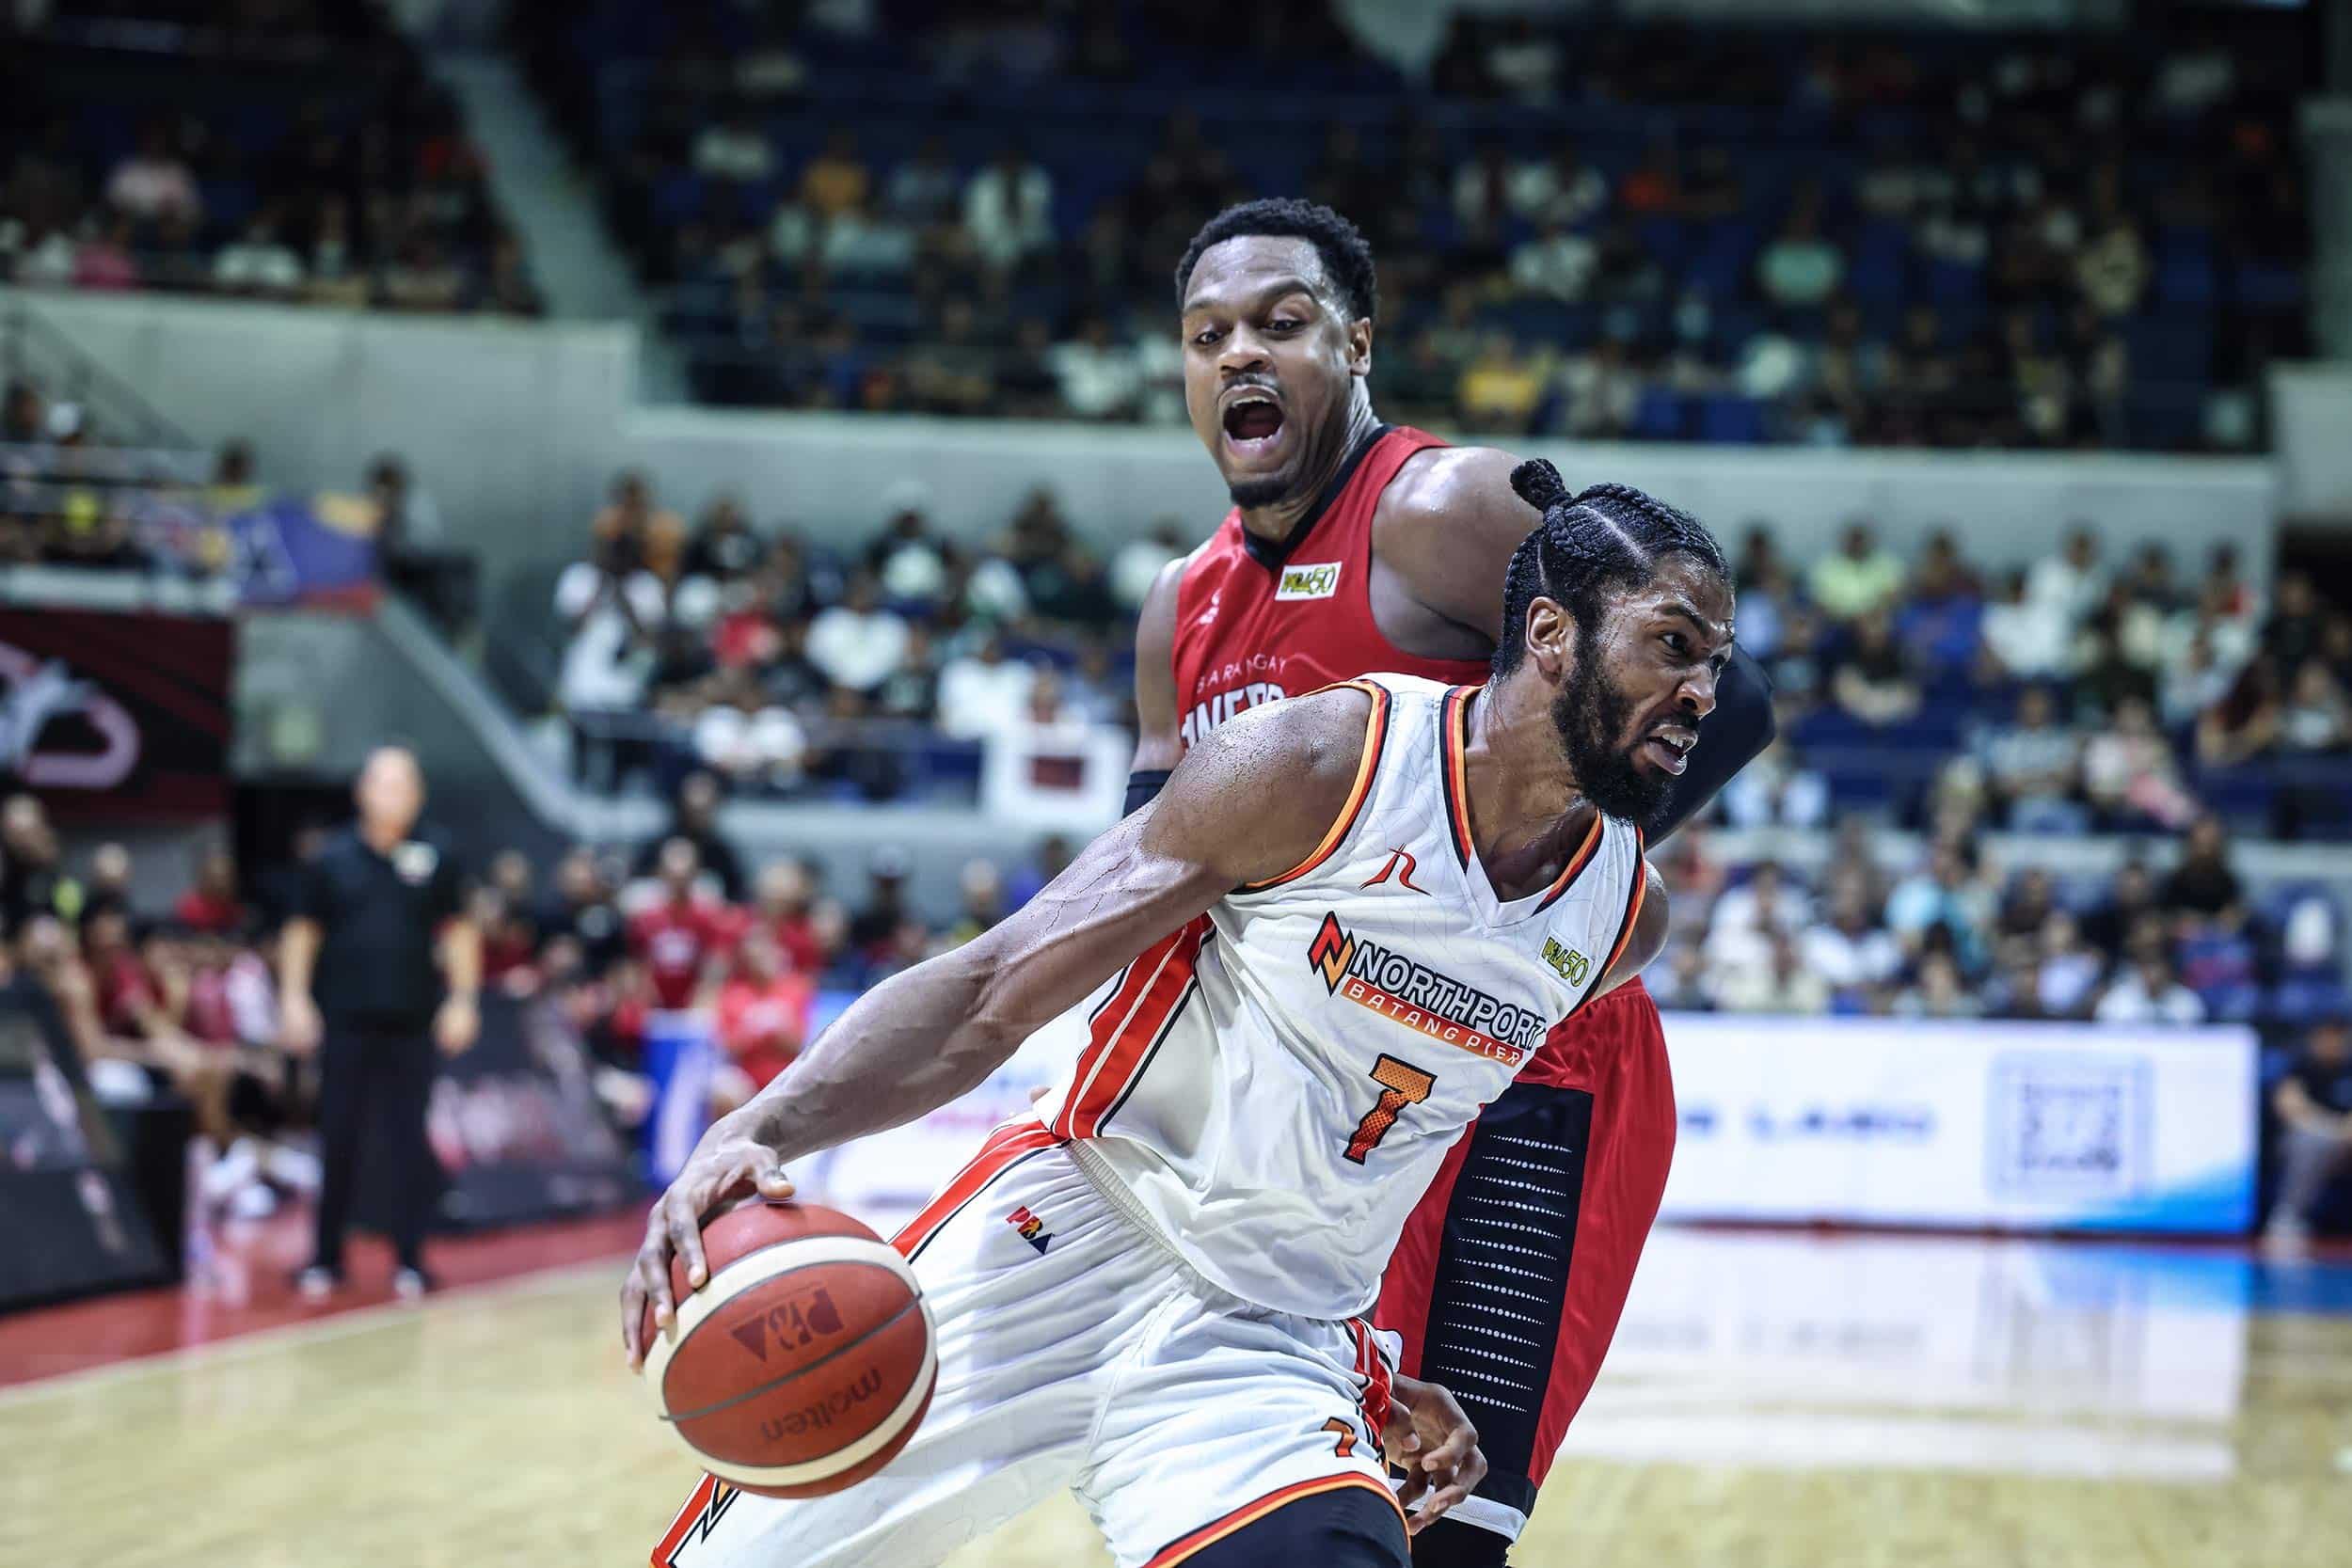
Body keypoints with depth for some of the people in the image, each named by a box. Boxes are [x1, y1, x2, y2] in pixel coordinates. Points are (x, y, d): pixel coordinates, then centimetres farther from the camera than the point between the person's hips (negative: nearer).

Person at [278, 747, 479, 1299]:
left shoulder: (436, 859, 3)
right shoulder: (333, 859, 2)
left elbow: (459, 931, 8)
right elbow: (302, 931, 7)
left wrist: (463, 998, 0)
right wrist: (294, 997, -1)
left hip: (411, 1024, 0)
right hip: (345, 1020, 0)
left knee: (407, 1142, 1)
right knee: (338, 1140, 4)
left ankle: (410, 1260, 8)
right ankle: (326, 1259, 13)